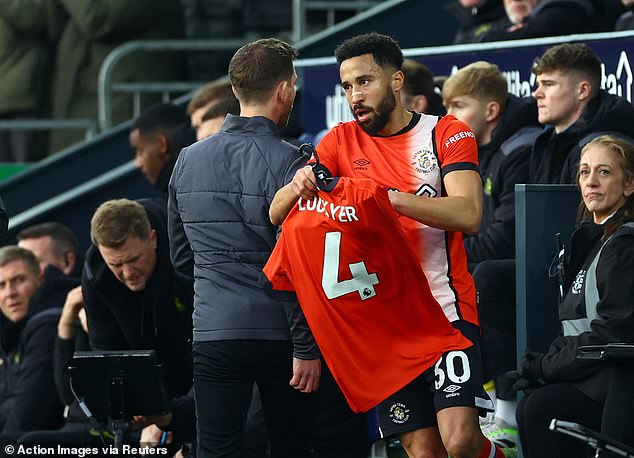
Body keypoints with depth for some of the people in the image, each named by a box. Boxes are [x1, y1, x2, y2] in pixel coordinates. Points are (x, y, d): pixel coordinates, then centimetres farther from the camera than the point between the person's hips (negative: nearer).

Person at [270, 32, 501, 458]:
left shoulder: (447, 133, 0)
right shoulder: (341, 142, 9)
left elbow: (468, 214, -15)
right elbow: (277, 215, 2)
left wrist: (389, 197, -25)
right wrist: (297, 187, -21)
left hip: (446, 309, -3)